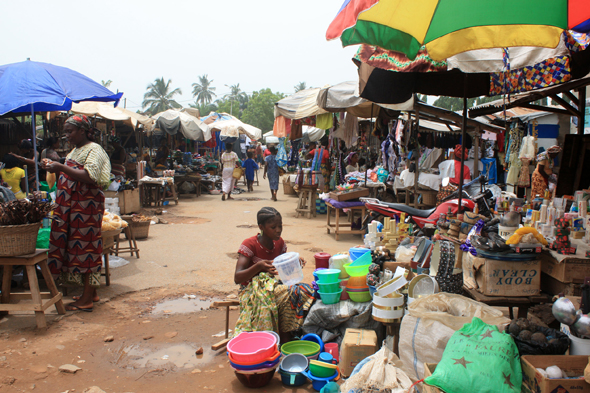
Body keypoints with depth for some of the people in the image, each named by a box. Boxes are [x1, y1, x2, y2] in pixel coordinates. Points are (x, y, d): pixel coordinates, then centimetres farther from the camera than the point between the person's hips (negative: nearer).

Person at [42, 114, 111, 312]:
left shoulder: (94, 149, -10)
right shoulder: (76, 149, 20)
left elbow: (90, 177, -23)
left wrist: (62, 168, -23)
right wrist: (55, 166, 13)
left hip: (86, 206, -9)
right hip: (72, 206, 9)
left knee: (85, 245, -6)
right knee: (78, 245, 11)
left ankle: (87, 299, 1)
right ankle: (91, 292, 20)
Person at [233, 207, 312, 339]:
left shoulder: (279, 243, 4)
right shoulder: (249, 245, -14)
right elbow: (237, 278, -19)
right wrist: (259, 266, -35)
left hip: (273, 285, 5)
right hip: (251, 289, -5)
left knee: (300, 291, -23)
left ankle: (284, 337, -14)